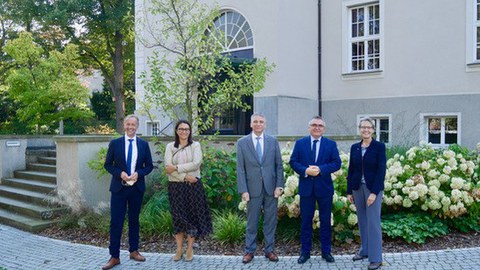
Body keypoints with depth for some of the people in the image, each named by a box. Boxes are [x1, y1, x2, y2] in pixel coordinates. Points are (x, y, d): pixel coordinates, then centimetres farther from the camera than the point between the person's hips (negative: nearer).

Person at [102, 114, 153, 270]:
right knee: (116, 222, -2)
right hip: (119, 187, -1)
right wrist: (120, 173, -14)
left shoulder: (144, 144, 4)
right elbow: (107, 164, 2)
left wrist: (138, 173, -12)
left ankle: (134, 251, 25)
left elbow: (149, 166, 6)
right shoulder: (115, 143, 1)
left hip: (137, 187, 2)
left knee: (134, 220, 12)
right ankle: (114, 257, 7)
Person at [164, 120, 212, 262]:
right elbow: (168, 167, -7)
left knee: (192, 216, 3)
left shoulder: (195, 145, 3)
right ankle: (179, 249, 16)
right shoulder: (170, 146, 5)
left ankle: (190, 249, 14)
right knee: (178, 216, 5)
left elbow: (196, 164, -12)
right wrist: (184, 177, -16)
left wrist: (176, 168, -16)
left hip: (193, 186, -1)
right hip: (175, 186, 1)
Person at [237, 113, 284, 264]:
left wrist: (279, 186, -3)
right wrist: (243, 190, -8)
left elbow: (279, 165, 5)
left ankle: (269, 250, 23)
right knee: (252, 222, 8)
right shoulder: (242, 142, 1)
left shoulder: (273, 141, 5)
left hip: (271, 188, 2)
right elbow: (240, 169, -2)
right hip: (253, 188, -1)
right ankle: (249, 251, 21)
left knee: (270, 221, 10)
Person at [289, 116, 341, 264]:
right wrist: (305, 171, -18)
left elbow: (337, 163, -4)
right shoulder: (300, 143, 5)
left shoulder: (331, 144, 4)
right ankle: (305, 251, 19)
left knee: (325, 221, 9)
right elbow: (293, 161, 0)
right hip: (306, 187, 0)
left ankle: (326, 251, 23)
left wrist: (320, 169, -19)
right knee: (306, 221, 7)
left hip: (324, 187, 0)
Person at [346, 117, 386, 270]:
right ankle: (364, 250, 27)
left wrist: (374, 192, -17)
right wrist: (349, 191, 6)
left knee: (373, 222, -3)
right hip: (358, 188, 4)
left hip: (373, 188, -4)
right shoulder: (354, 147, 7)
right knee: (362, 221, 13)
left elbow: (381, 170, -11)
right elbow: (351, 170, 9)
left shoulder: (379, 146, -6)